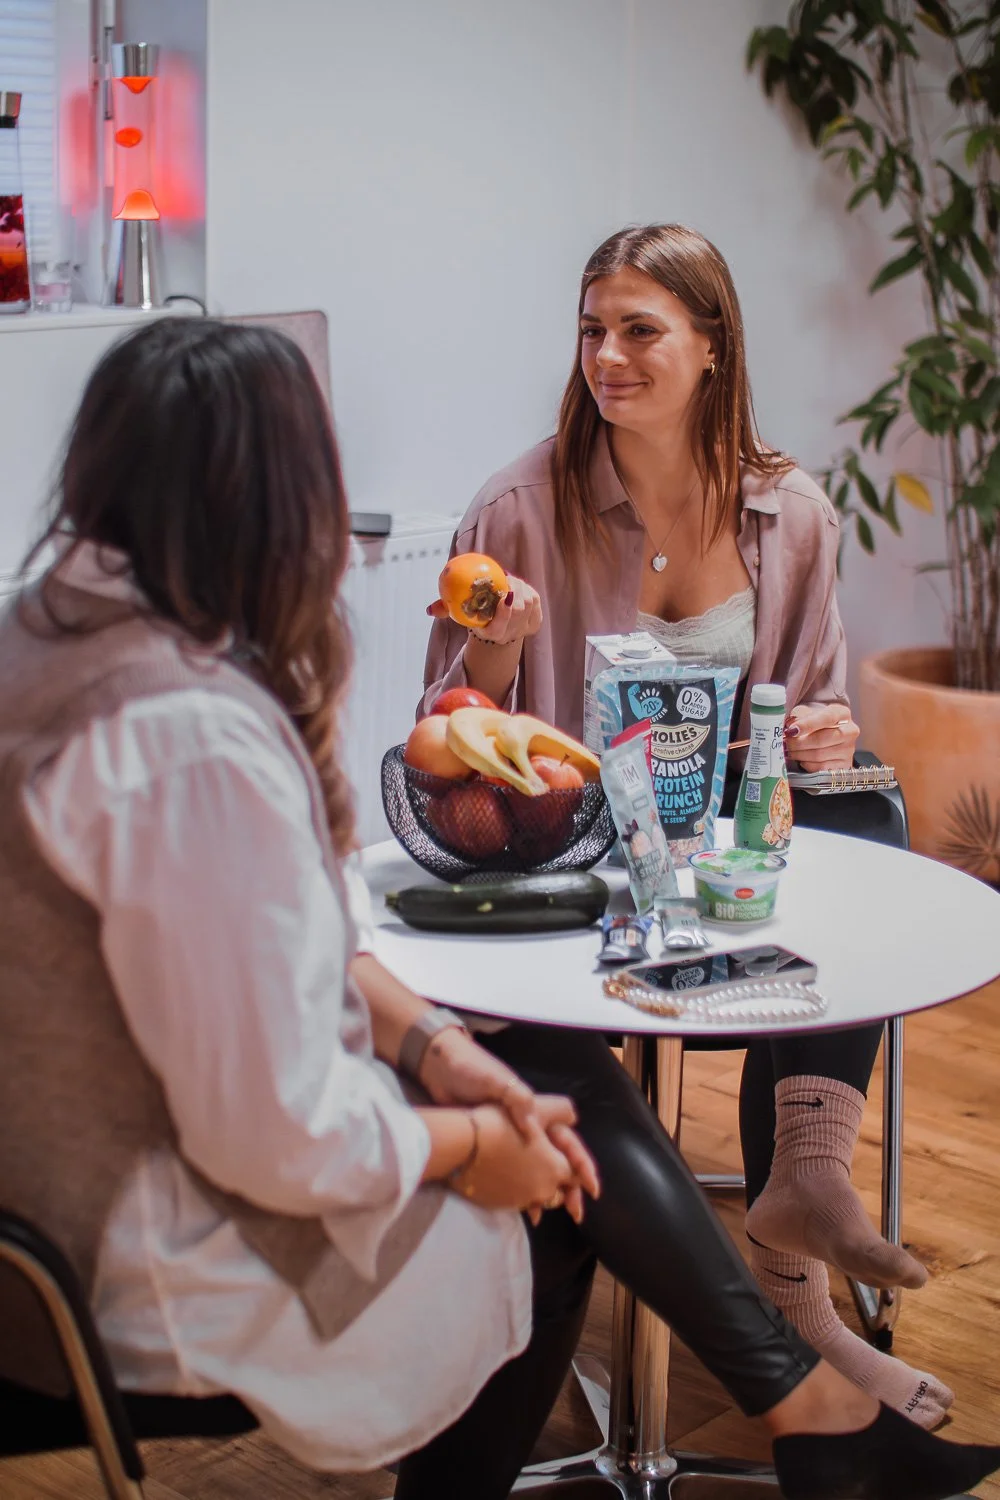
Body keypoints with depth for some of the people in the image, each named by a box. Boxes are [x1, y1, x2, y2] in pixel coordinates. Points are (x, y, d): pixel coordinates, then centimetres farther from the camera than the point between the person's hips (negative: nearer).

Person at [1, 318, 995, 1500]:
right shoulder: (193, 741, -30)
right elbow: (278, 1137, -28)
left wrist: (428, 1040, 1)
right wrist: (472, 1145, -10)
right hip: (164, 1277, -9)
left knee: (564, 1092, 11)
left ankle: (803, 1403, 23)